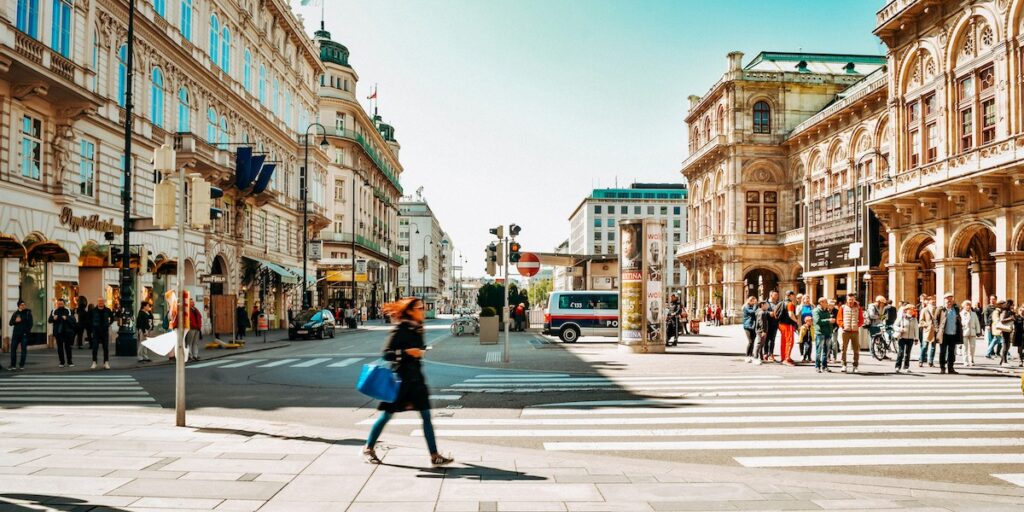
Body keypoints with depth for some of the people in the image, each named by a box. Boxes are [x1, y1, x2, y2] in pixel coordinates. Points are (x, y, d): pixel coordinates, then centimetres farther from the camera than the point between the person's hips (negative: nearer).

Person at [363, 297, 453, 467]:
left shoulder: (417, 330, 8)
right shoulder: (400, 330, -13)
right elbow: (386, 354, -16)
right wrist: (406, 352, -27)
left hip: (415, 378, 7)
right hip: (400, 378, -7)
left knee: (426, 416, 1)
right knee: (387, 415, 5)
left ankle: (434, 456, 2)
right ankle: (368, 448, 24)